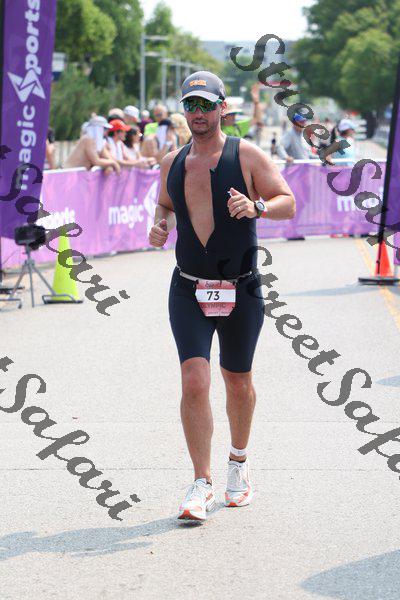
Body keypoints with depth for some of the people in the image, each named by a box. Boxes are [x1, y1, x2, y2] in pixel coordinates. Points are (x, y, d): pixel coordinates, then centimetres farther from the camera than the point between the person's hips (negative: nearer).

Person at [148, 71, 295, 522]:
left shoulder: (248, 155, -5)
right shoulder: (172, 162, 5)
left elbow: (287, 203, -7)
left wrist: (256, 206, -27)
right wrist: (159, 225, 0)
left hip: (240, 293, -1)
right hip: (188, 292, 1)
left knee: (238, 383, 13)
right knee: (194, 383, -13)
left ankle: (239, 463, 38)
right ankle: (201, 485, -8)